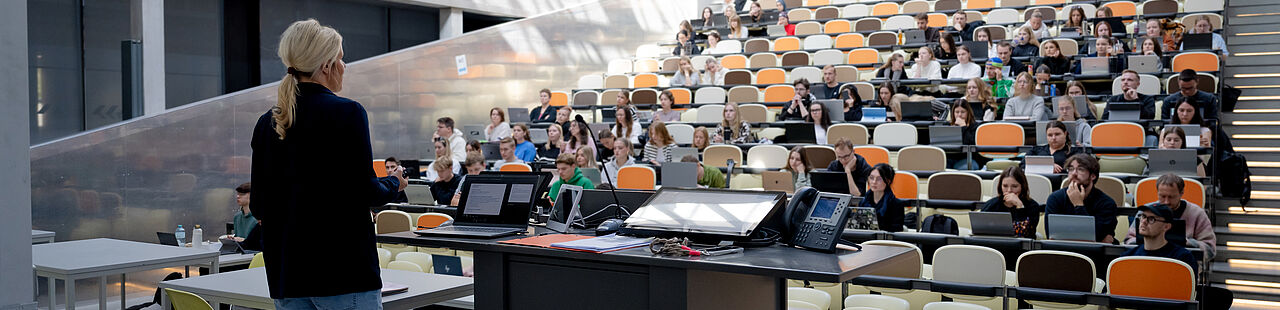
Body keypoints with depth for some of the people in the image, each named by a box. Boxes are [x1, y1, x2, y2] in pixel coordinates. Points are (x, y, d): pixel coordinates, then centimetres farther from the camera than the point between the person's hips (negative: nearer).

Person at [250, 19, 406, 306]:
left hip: (286, 273, 6)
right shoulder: (347, 113, -10)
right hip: (345, 270, -6)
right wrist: (394, 183, 7)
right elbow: (365, 194, -13)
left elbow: (259, 208, 8)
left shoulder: (266, 123, 7)